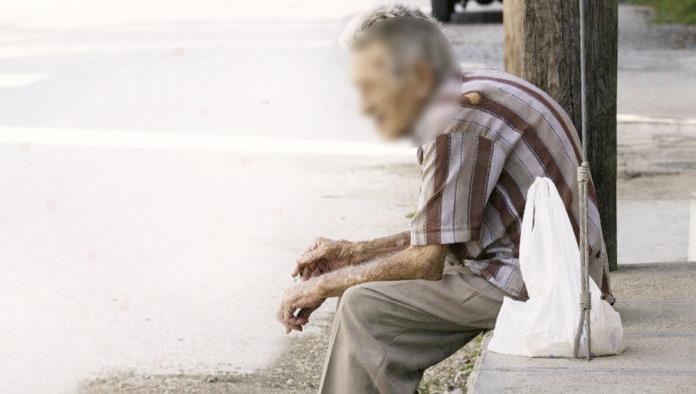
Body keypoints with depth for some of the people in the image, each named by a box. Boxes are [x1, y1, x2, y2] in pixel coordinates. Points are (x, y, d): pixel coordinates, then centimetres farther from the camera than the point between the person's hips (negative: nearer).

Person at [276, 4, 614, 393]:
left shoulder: (460, 123, -18)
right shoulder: (473, 95, 13)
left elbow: (428, 261, -17)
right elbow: (439, 235, 20)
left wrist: (325, 285, -6)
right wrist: (355, 253, 15)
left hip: (533, 284, -11)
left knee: (366, 307, -11)